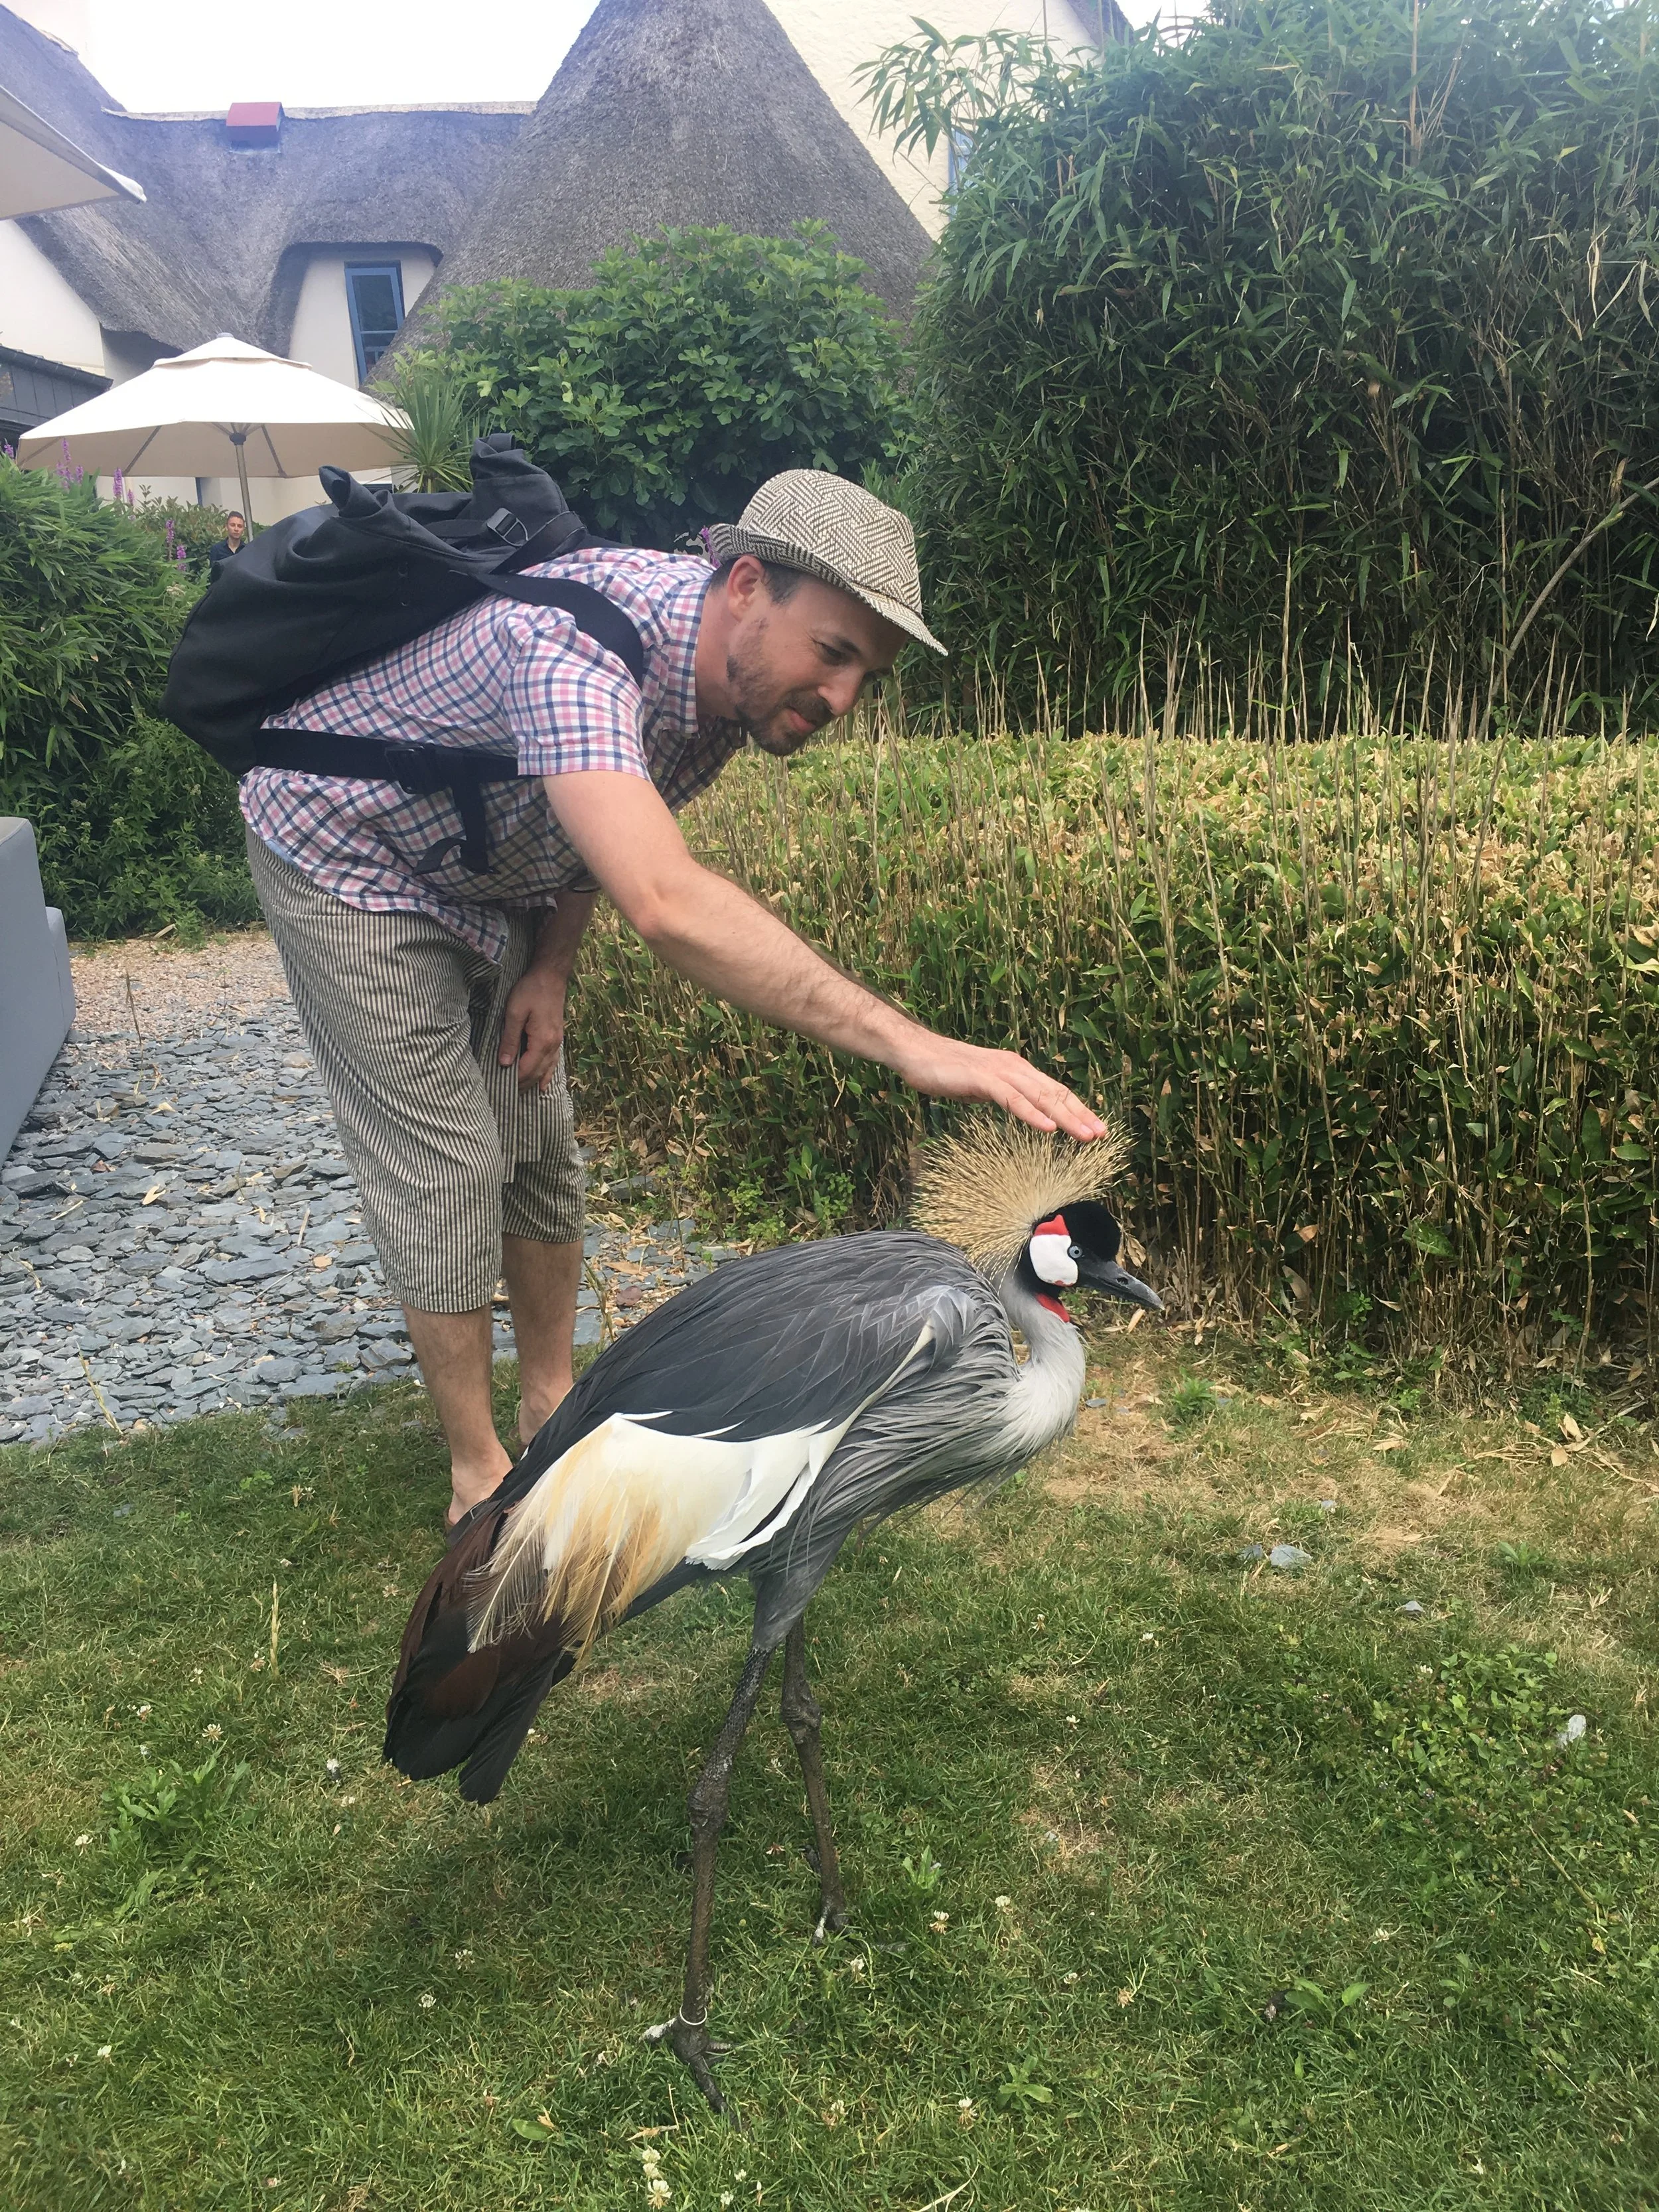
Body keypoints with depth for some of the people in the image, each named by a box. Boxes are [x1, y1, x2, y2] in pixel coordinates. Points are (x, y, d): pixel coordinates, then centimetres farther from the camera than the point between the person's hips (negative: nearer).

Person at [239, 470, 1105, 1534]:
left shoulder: (735, 677, -13)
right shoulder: (578, 644, -41)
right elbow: (666, 904, -57)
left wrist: (549, 971, -9)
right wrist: (912, 1045, -62)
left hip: (489, 878, 7)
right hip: (348, 859, -7)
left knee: (539, 1140, 9)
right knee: (445, 1161, -8)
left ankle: (553, 1405, 26)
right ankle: (479, 1474, 8)